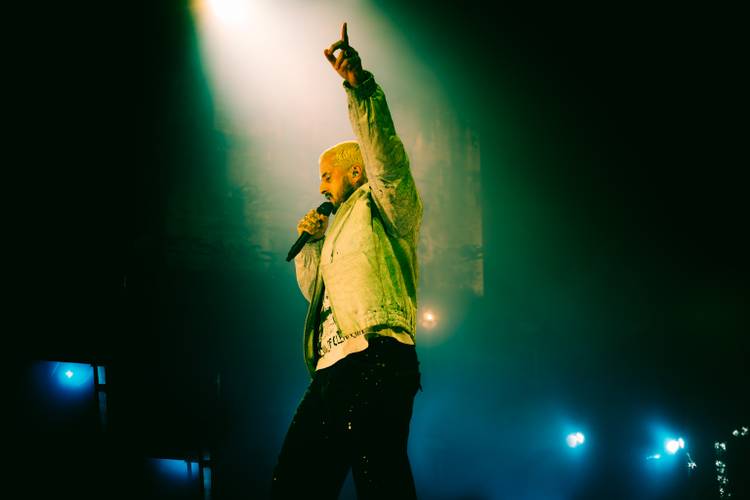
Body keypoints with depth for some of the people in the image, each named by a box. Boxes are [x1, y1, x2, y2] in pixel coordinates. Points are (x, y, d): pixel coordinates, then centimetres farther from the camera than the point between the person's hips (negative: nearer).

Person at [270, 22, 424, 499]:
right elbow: (313, 288, 38)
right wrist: (312, 241, 22)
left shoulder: (384, 208, 8)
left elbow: (384, 154, -12)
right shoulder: (342, 227, 34)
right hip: (330, 371, 10)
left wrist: (360, 85, -25)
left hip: (375, 362, -9)